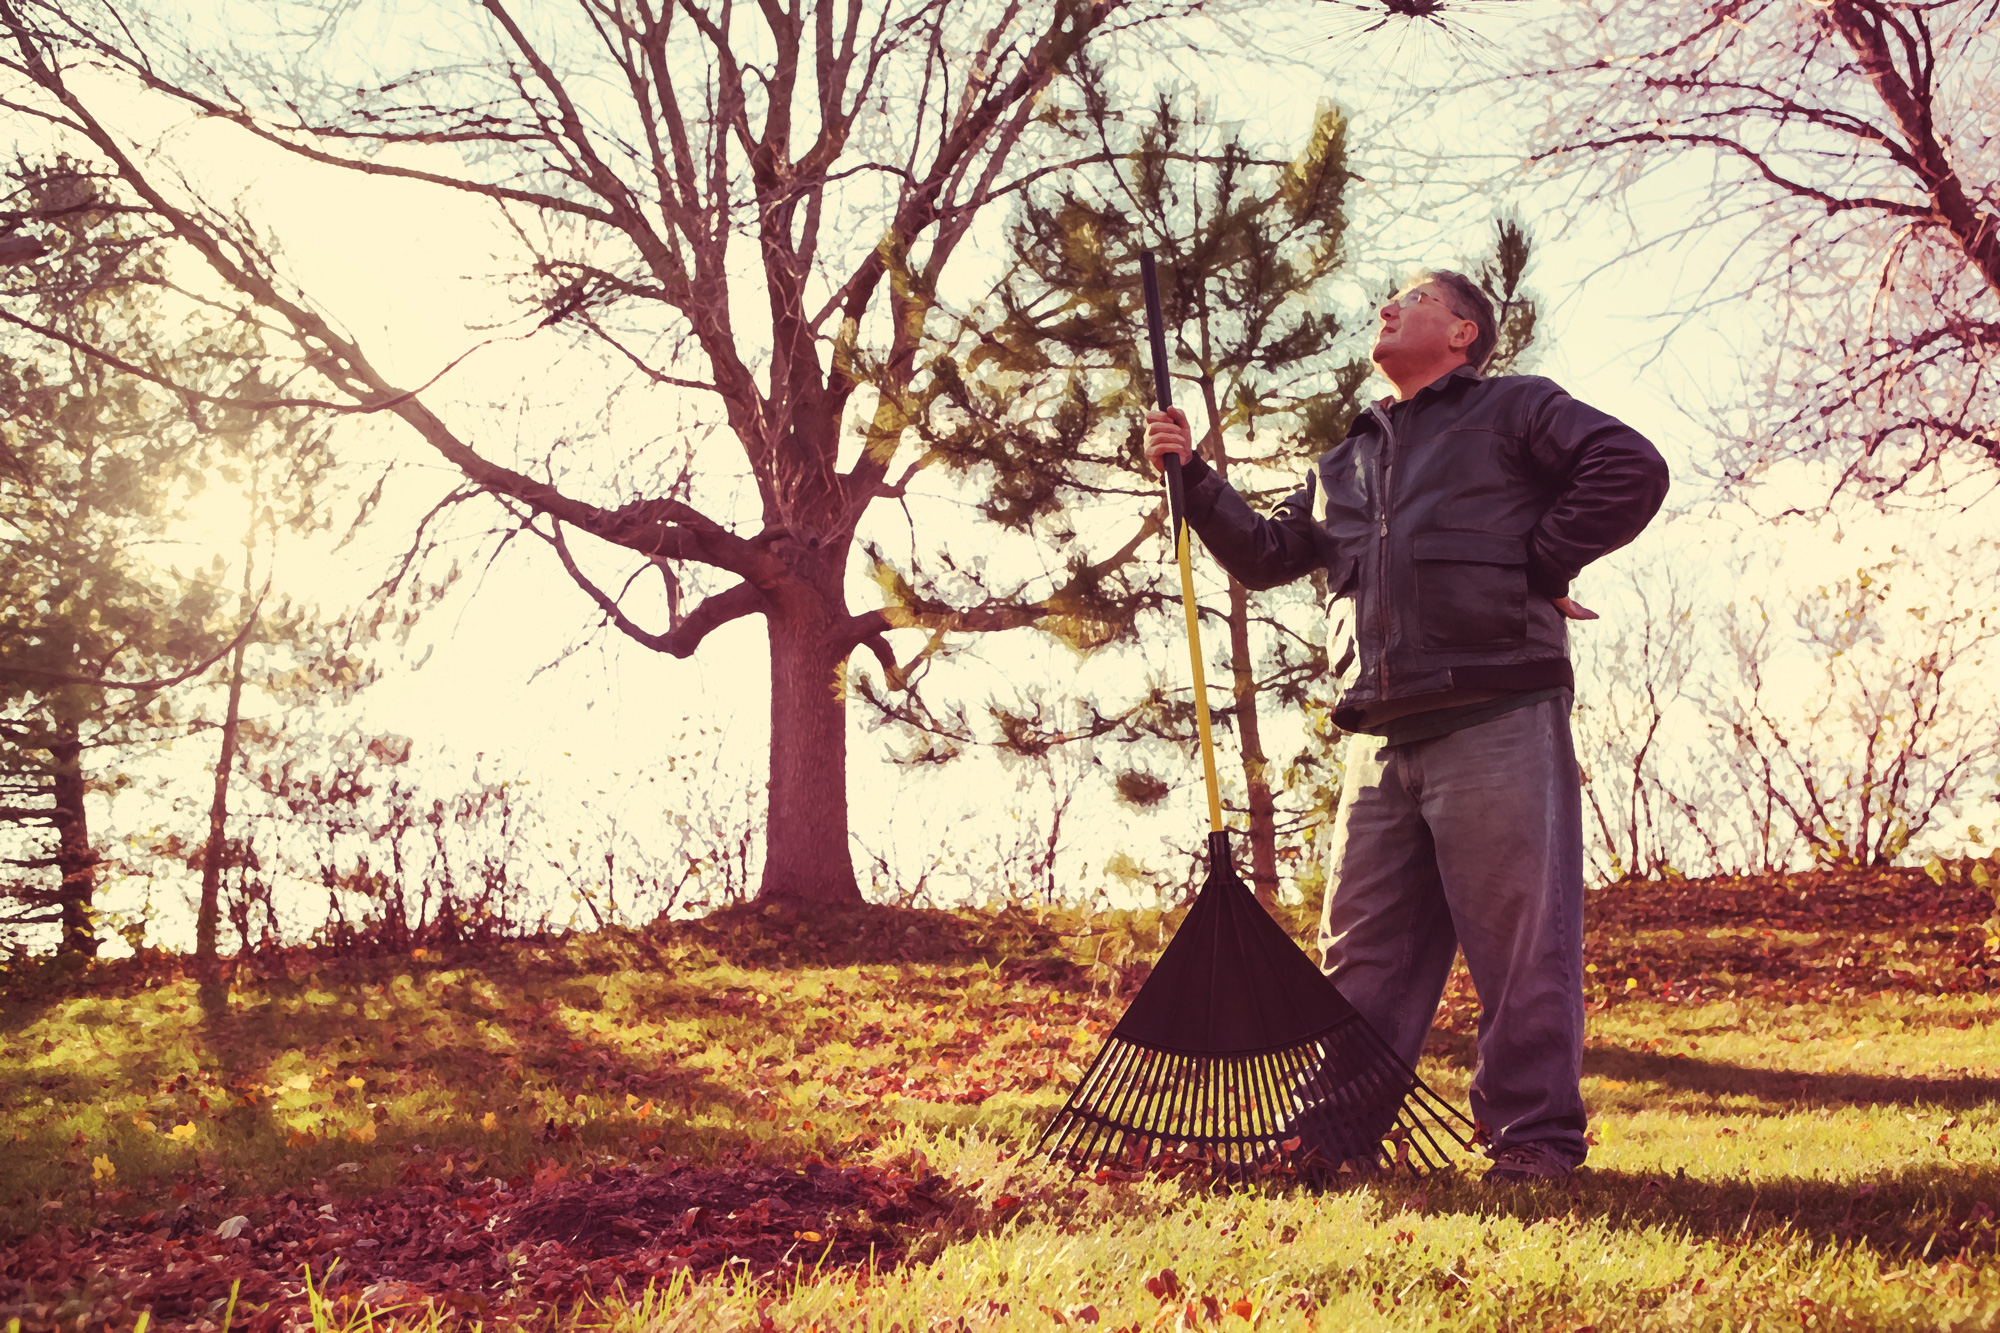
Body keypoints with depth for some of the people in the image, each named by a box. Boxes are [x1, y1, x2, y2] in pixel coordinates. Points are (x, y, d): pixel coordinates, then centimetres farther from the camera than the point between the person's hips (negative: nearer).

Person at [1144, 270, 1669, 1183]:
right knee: (1362, 948, 6)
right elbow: (1265, 555, 27)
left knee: (1519, 936, -5)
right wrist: (1194, 478, 16)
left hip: (1498, 718, -6)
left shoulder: (1514, 409, 10)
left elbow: (1631, 468, -3)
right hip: (1383, 737, 6)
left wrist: (1537, 569, -4)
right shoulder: (1345, 464, 28)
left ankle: (1535, 1138, 3)